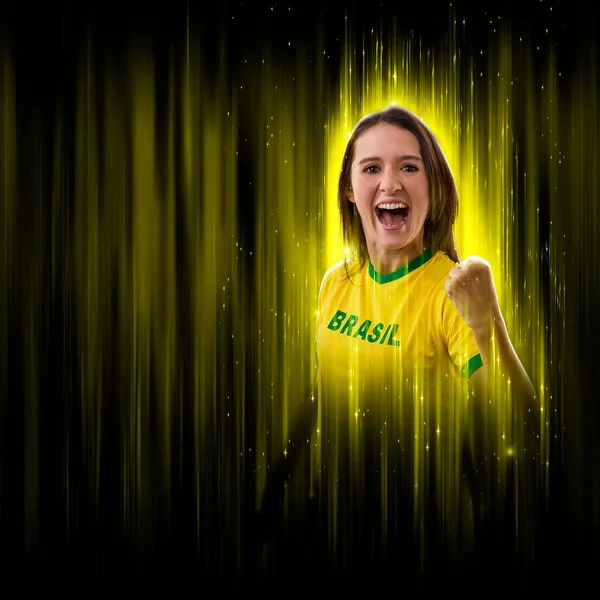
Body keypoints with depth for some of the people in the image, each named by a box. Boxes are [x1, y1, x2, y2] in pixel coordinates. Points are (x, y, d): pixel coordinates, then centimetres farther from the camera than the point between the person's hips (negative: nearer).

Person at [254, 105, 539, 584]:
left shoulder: (454, 292, -20)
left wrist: (488, 325, -42)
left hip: (422, 527, -5)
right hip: (339, 515, 5)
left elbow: (516, 434, -29)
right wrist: (280, 476, 16)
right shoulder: (337, 282, -3)